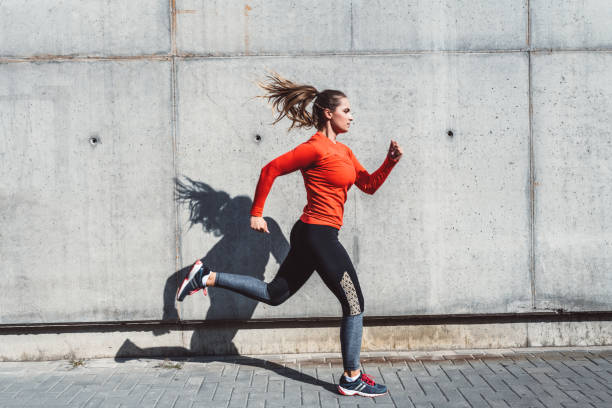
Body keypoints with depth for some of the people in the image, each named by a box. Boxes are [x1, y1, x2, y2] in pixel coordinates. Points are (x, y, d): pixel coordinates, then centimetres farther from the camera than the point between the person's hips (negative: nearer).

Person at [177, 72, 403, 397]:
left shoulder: (342, 151, 15)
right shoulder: (316, 148, -13)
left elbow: (369, 185, 18)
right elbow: (271, 170, -12)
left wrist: (391, 160, 3)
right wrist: (256, 213, -8)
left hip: (311, 236, 10)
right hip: (319, 234, -10)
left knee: (274, 294, 18)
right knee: (354, 303, 0)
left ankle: (206, 277, 19)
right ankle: (351, 379, 11)